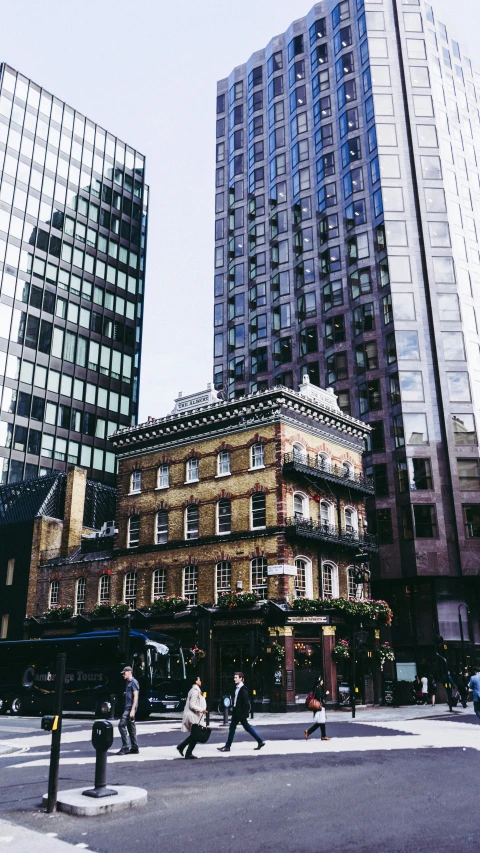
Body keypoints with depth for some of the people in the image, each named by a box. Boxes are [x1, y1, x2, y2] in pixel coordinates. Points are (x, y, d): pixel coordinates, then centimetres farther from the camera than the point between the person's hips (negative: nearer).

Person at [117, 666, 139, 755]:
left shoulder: (133, 682, -9)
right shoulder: (128, 682, 19)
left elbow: (135, 696, -15)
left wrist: (132, 710, -20)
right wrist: (127, 709, 17)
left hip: (131, 707, -9)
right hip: (127, 707, 9)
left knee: (121, 725, -14)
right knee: (131, 727, 10)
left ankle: (125, 747, -11)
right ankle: (134, 748, 14)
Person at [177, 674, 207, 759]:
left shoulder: (194, 690, 14)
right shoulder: (195, 691, -17)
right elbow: (192, 705, -22)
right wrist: (201, 710, -21)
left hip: (193, 716, 10)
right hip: (193, 717, -10)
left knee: (194, 735, 17)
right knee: (195, 735, -1)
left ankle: (181, 746, 19)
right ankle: (188, 753, 5)